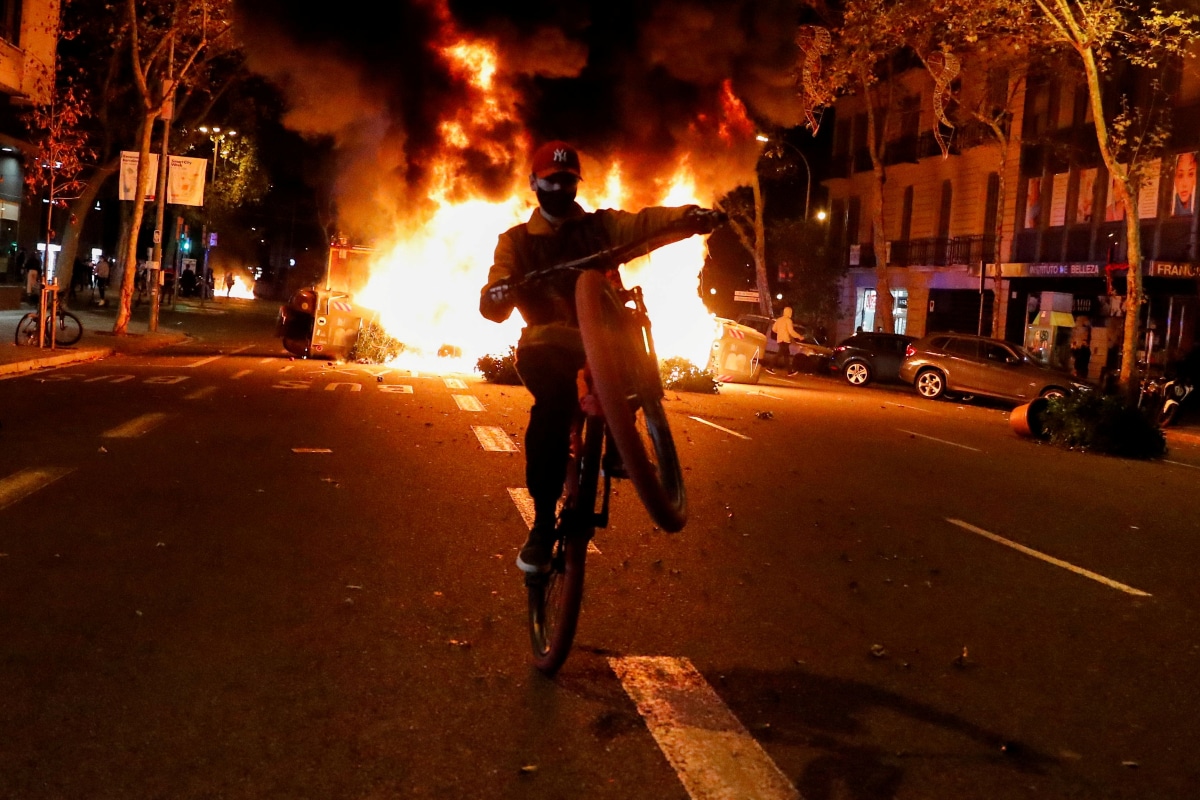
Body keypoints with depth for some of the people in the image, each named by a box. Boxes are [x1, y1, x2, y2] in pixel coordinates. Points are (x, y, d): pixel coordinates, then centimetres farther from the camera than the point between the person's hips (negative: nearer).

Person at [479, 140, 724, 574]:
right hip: (548, 342, -4)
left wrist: (691, 217, -31)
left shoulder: (601, 225, 10)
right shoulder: (517, 241, 8)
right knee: (554, 398, -33)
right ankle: (543, 522, -27)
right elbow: (492, 306, -6)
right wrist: (500, 294, -32)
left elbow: (646, 222, -11)